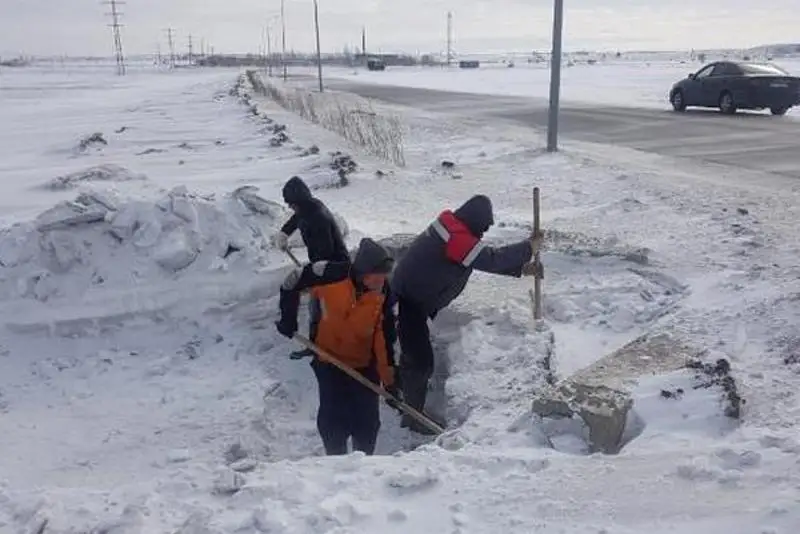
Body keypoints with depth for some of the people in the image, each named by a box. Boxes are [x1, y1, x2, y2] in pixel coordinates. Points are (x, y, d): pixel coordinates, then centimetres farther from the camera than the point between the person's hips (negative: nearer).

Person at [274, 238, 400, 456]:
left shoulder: (383, 294, -16)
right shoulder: (332, 274, -23)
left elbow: (385, 339, -10)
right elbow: (292, 282, -7)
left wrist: (389, 379, -9)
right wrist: (288, 318, -4)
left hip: (365, 364, 1)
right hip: (330, 360, -1)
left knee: (367, 421, 3)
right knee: (333, 417, 0)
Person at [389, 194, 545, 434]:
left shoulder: (450, 228, 9)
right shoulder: (457, 236, -23)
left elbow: (484, 257, 15)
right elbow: (491, 259, -25)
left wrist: (520, 268, 10)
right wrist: (528, 247, -13)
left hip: (408, 300, 11)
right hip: (409, 304, -11)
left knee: (415, 356, 21)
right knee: (421, 361, -4)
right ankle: (414, 417, 8)